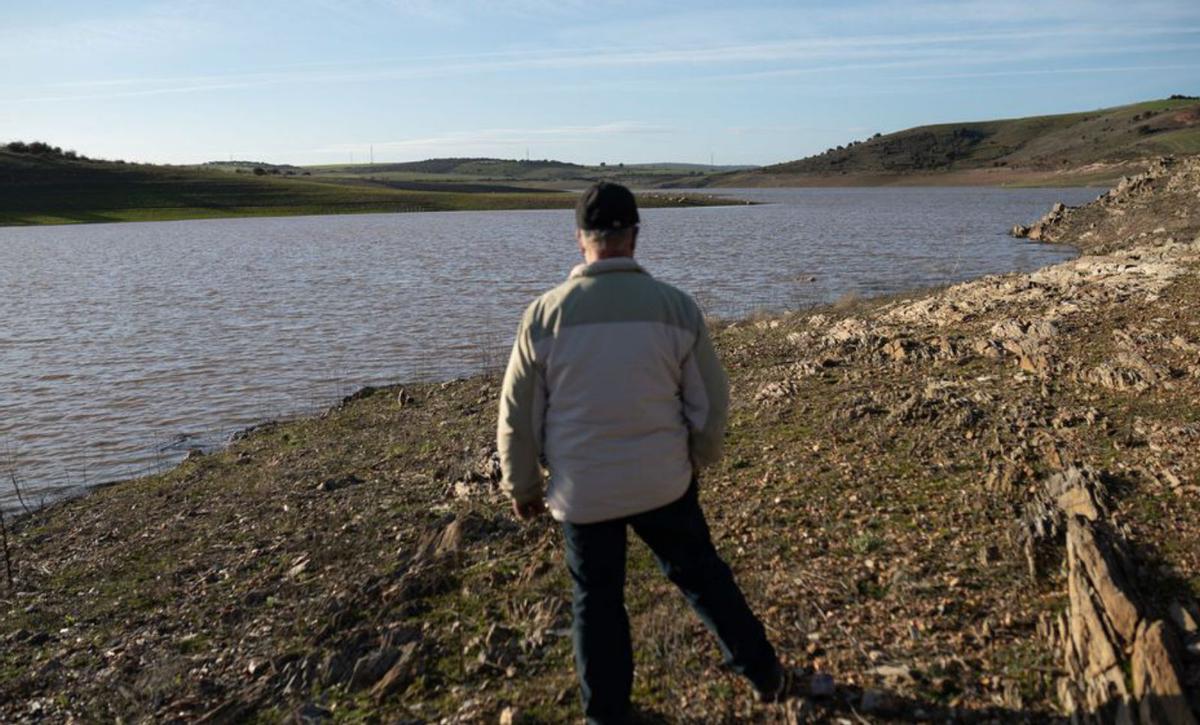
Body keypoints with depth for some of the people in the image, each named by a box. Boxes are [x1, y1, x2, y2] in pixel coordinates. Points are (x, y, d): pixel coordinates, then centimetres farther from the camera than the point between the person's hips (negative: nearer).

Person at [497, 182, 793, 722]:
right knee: (701, 574, 22)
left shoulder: (545, 313, -13)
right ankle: (765, 673, 38)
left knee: (597, 602, 17)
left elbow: (517, 415, -5)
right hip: (665, 482, 1)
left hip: (583, 490, -1)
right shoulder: (676, 307, -11)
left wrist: (522, 485, 11)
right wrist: (697, 460, 17)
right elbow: (711, 403, -2)